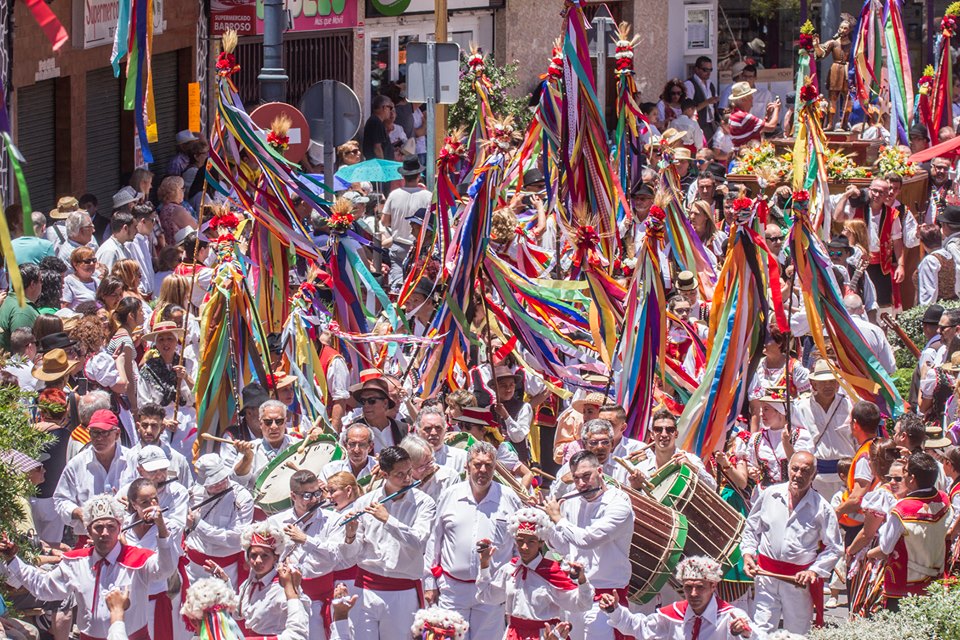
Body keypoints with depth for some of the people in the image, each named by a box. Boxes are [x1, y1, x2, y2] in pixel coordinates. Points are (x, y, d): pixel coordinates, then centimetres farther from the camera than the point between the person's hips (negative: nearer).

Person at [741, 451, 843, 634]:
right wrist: (748, 554, 2)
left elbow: (834, 549, 2)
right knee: (762, 630, -5)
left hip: (800, 578, -1)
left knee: (797, 633, 6)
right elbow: (751, 528, 17)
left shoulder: (821, 507, -3)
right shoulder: (770, 494, 3)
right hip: (766, 573, 1)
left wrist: (814, 571, -10)